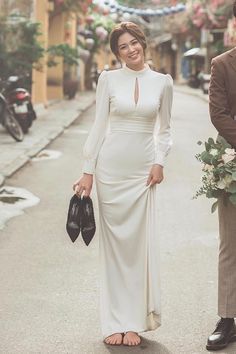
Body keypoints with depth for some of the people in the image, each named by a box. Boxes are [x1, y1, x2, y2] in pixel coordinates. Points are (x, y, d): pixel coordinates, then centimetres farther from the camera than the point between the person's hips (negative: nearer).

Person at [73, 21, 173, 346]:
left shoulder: (163, 82, 5)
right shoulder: (108, 79, 2)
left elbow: (165, 129, 11)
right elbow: (99, 126, 2)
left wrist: (160, 162, -4)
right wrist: (88, 172, -2)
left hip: (144, 171, 1)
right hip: (111, 167, -1)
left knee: (140, 243, 0)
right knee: (113, 243, 3)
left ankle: (134, 321, 9)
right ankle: (115, 323, 10)